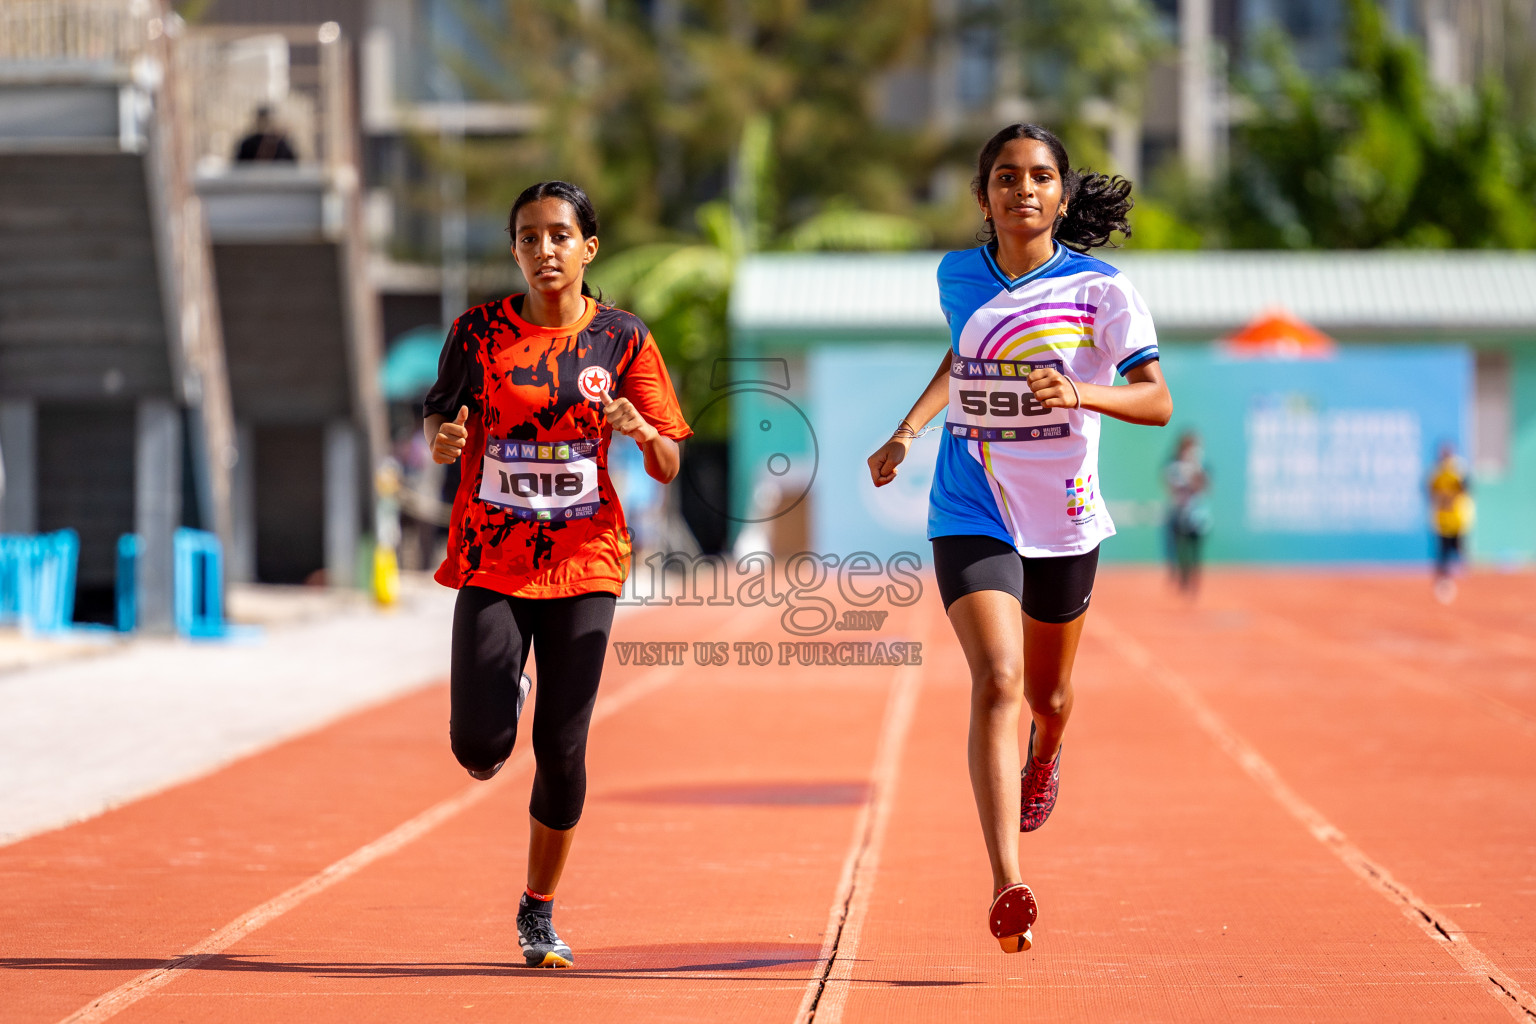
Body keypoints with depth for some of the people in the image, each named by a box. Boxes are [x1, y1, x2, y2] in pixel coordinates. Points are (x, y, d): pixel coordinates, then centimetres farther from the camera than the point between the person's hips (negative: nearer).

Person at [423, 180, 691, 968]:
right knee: (478, 745, -11)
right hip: (492, 561, 0)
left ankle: (539, 912, 18)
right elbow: (440, 419, 11)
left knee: (561, 749, -2)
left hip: (583, 561, 0)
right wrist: (442, 437, -13)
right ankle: (502, 699, 28)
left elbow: (668, 469, 1)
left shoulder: (621, 339, 0)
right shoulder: (479, 333, 0)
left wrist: (644, 431, -22)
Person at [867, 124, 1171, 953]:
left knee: (1047, 694, 18)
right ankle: (1007, 889, -25)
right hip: (970, 513, 0)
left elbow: (1157, 400, -14)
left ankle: (1045, 756, 59)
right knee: (997, 680, -19)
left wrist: (1082, 393, -31)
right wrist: (908, 431, 15)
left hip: (1063, 515, 0)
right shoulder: (959, 276, 2)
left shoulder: (1099, 288, -8)